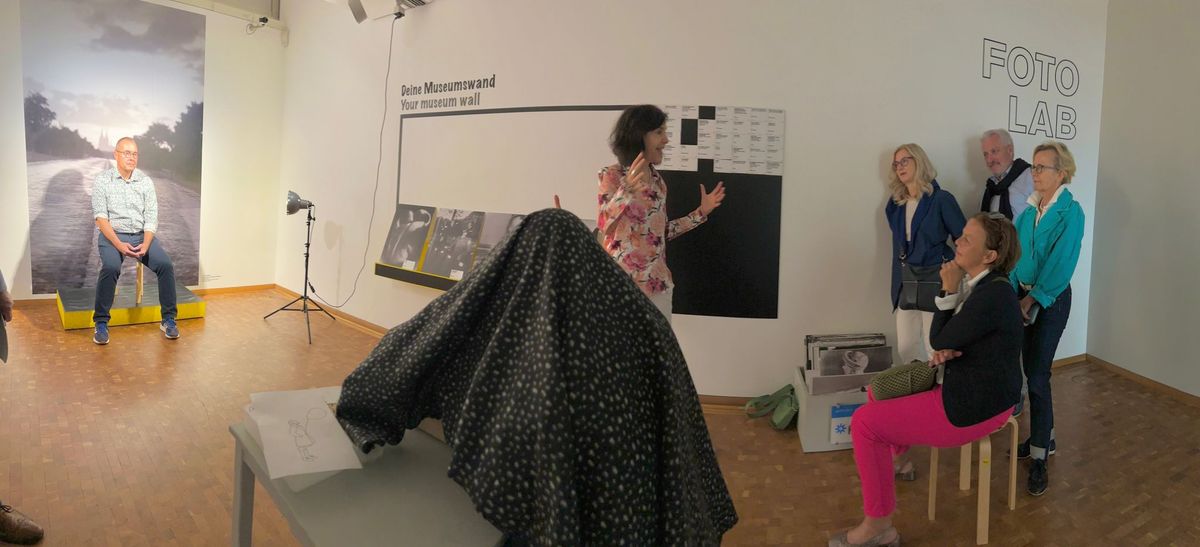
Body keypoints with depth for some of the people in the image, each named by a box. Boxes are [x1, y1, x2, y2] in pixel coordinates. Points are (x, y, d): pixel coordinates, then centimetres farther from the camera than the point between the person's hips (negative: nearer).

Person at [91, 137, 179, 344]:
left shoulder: (146, 182, 4)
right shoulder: (102, 181, -2)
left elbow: (151, 219, -1)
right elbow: (101, 218, -9)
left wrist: (145, 245, -18)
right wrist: (119, 245, -23)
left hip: (141, 235, 2)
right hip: (112, 235, -2)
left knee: (165, 264, -23)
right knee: (111, 268, -32)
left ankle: (168, 319, -13)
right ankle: (101, 323, -19)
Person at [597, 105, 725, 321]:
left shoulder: (656, 178, 11)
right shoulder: (612, 175, -7)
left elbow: (660, 232, 15)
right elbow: (603, 226, -21)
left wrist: (700, 213, 11)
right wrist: (626, 189, -34)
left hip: (658, 283, 6)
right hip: (622, 284, -6)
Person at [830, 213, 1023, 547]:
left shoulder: (994, 294, -26)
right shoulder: (976, 283, 3)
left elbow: (941, 340, -16)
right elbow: (951, 340, 10)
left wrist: (948, 291, -14)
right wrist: (942, 352, -11)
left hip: (976, 407, -10)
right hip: (970, 388, 10)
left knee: (864, 423, -11)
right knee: (879, 392, 21)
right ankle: (897, 460, 47)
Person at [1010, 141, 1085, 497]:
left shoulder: (1070, 212, -13)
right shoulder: (1030, 210, 5)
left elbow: (1061, 264, -18)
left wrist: (1033, 299, -15)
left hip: (1051, 300, -6)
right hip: (1025, 298, 6)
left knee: (1038, 377, -7)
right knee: (1030, 371, 13)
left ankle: (1040, 458, 2)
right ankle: (1043, 436, 29)